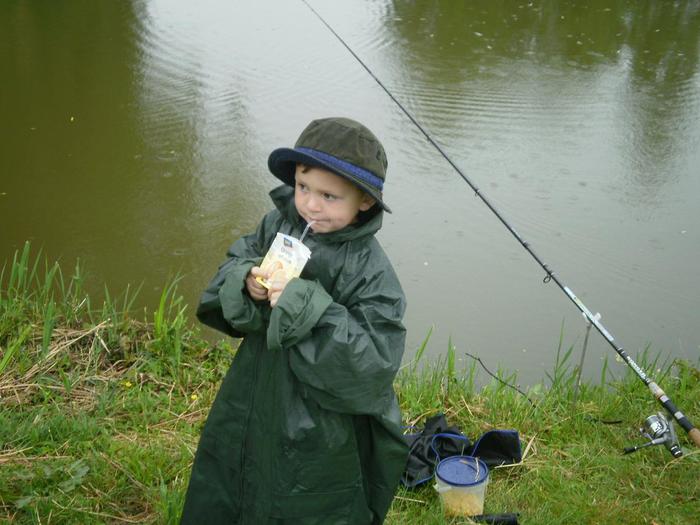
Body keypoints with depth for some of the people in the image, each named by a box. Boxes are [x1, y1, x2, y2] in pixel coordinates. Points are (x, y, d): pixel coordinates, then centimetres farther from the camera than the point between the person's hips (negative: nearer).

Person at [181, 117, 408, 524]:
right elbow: (232, 267, 2)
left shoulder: (370, 272, -25)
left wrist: (306, 308, -35)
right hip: (253, 402, 6)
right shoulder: (277, 225, -7)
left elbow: (374, 362, -29)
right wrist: (247, 284, -22)